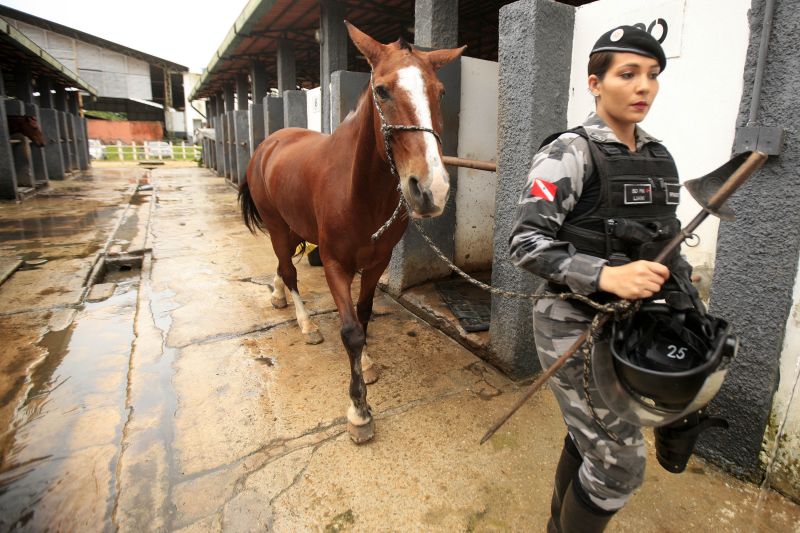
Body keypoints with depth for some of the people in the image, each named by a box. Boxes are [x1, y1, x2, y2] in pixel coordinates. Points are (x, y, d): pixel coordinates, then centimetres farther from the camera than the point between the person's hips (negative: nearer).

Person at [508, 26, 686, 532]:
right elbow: (527, 243, -22)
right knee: (620, 461, 2)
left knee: (586, 440, 21)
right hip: (578, 326, -7)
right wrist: (606, 275, -32)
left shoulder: (660, 157, 9)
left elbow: (665, 240, 17)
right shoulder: (570, 153, -14)